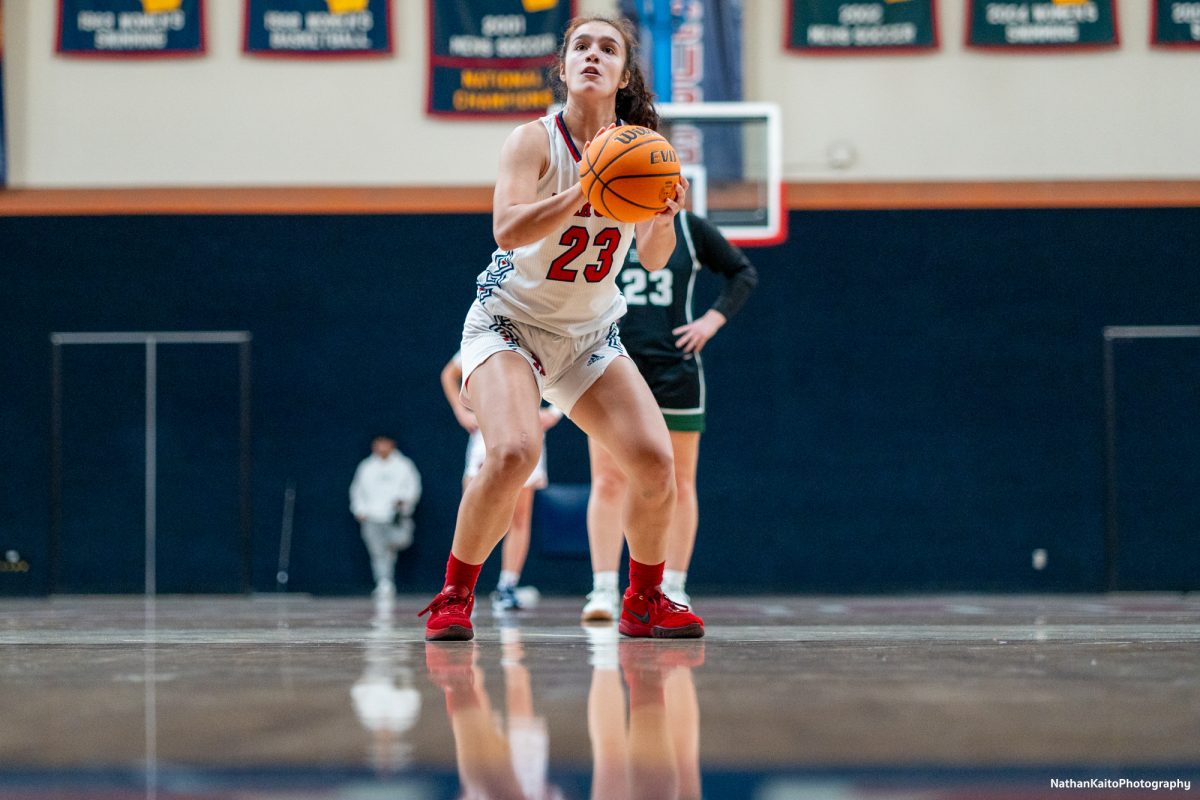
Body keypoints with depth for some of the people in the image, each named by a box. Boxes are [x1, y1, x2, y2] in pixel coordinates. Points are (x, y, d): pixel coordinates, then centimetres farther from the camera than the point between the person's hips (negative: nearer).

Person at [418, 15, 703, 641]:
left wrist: (665, 219, -20)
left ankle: (644, 601, 13)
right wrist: (589, 189, -42)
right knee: (514, 452, -29)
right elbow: (508, 230, -32)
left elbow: (652, 261, 1)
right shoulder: (534, 142, -17)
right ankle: (453, 597, -9)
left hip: (590, 332, 5)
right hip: (510, 322, -4)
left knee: (656, 461, -11)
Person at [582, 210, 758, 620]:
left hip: (675, 368, 1)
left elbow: (742, 271, 13)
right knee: (607, 482, -8)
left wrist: (713, 320, 1)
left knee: (679, 485, 4)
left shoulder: (688, 228, 4)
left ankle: (673, 588, 13)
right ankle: (603, 590, -8)